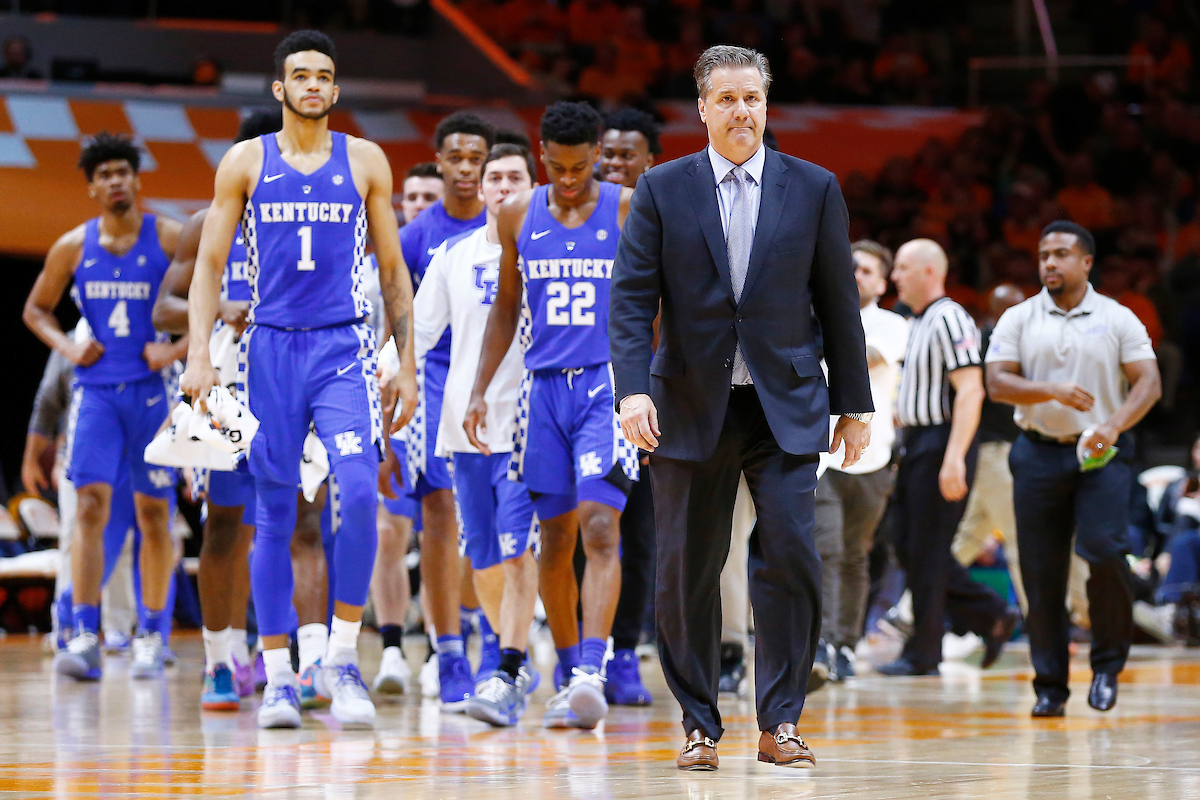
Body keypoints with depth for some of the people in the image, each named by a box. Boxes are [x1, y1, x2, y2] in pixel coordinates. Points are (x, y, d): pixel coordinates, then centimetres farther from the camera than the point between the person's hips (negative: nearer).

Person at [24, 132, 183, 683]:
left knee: (153, 512, 5)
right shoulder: (74, 246, 5)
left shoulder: (169, 238, -1)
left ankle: (153, 635, 17)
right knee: (90, 505, -12)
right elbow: (36, 309, 17)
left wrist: (178, 349, -12)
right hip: (96, 386, 1)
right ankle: (85, 638, -17)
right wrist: (67, 347, 0)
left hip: (153, 389, -1)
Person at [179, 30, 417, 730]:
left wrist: (407, 364, 6)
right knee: (274, 515, 2)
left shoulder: (366, 162, 7)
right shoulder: (247, 162, 6)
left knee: (359, 492, -20)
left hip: (343, 349, -1)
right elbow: (211, 265, 6)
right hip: (269, 348, 1)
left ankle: (344, 655, -9)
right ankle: (279, 677, 9)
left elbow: (393, 269, 11)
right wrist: (199, 356, -5)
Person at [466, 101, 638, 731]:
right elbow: (506, 307, 16)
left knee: (599, 526, -18)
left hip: (609, 385, -4)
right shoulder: (518, 215, 7)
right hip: (544, 388, 4)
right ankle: (568, 675, 19)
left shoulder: (629, 210, -2)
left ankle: (592, 671, -26)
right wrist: (480, 389, 11)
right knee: (555, 538, 7)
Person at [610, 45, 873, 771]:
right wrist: (634, 389, -15)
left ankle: (780, 723, -4)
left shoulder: (813, 188, 5)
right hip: (691, 406, 0)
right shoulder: (663, 190, 3)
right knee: (686, 572, 2)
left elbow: (838, 301, 8)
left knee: (791, 553, -13)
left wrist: (855, 404, 7)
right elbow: (632, 299, -2)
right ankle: (700, 727, 13)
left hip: (785, 409, 0)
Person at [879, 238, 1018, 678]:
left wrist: (954, 458, -26)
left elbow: (970, 391, -21)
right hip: (915, 444, 10)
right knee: (908, 547, 10)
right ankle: (992, 617, 17)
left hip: (940, 444, -10)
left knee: (926, 550, -5)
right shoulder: (917, 324, 17)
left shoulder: (950, 319, -13)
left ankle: (922, 654, 1)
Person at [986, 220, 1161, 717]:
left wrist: (1114, 425, -19)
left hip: (1102, 455, -2)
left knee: (1105, 551, -20)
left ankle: (1108, 665, -2)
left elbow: (1148, 383, -2)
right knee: (1041, 572, -1)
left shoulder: (1118, 320, 5)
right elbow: (997, 382, -1)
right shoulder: (1018, 320, 8)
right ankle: (1049, 687, 7)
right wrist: (1052, 390, -17)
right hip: (1039, 455, 2)